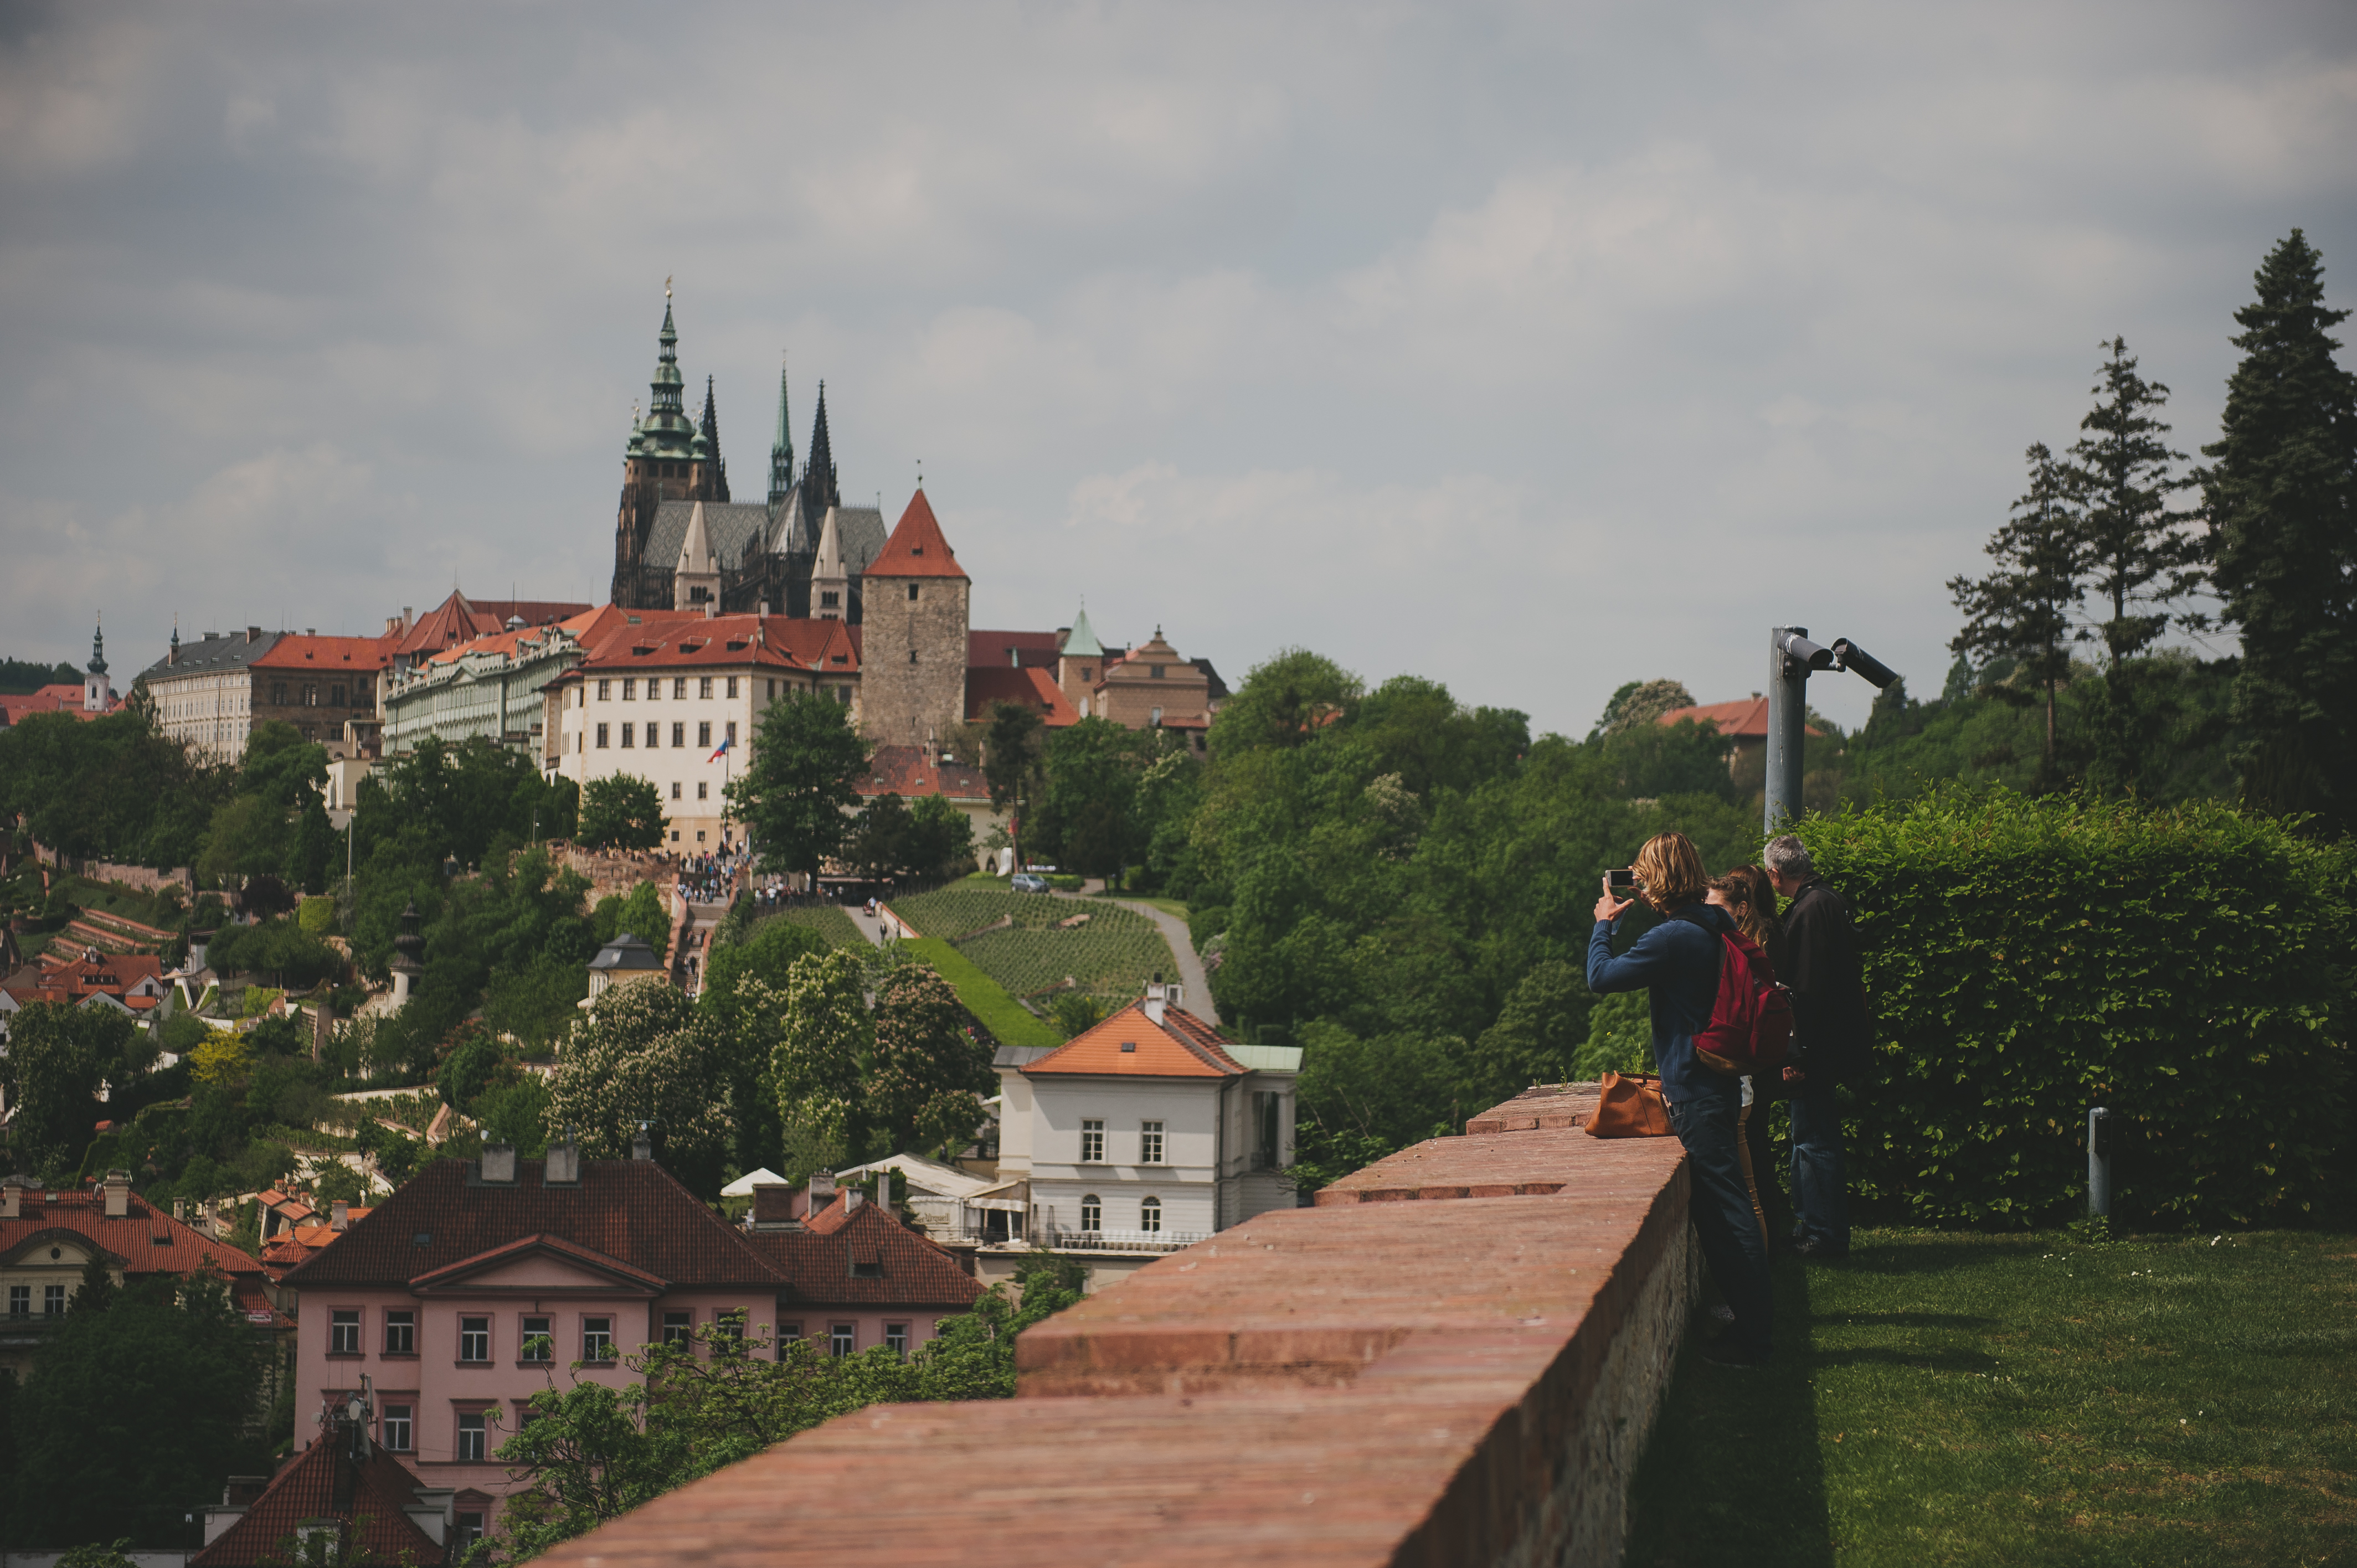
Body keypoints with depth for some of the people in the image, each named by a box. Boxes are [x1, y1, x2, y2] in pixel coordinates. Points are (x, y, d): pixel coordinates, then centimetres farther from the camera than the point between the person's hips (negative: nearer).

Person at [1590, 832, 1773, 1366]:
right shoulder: (1712, 929, 10)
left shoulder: (1673, 937, -19)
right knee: (1722, 1211, 16)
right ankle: (1753, 1320, 23)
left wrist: (1603, 924, 4)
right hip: (1715, 1086, 10)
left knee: (1725, 1212, -6)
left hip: (1697, 1096, -10)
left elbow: (1601, 977, -12)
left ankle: (1752, 1338, -4)